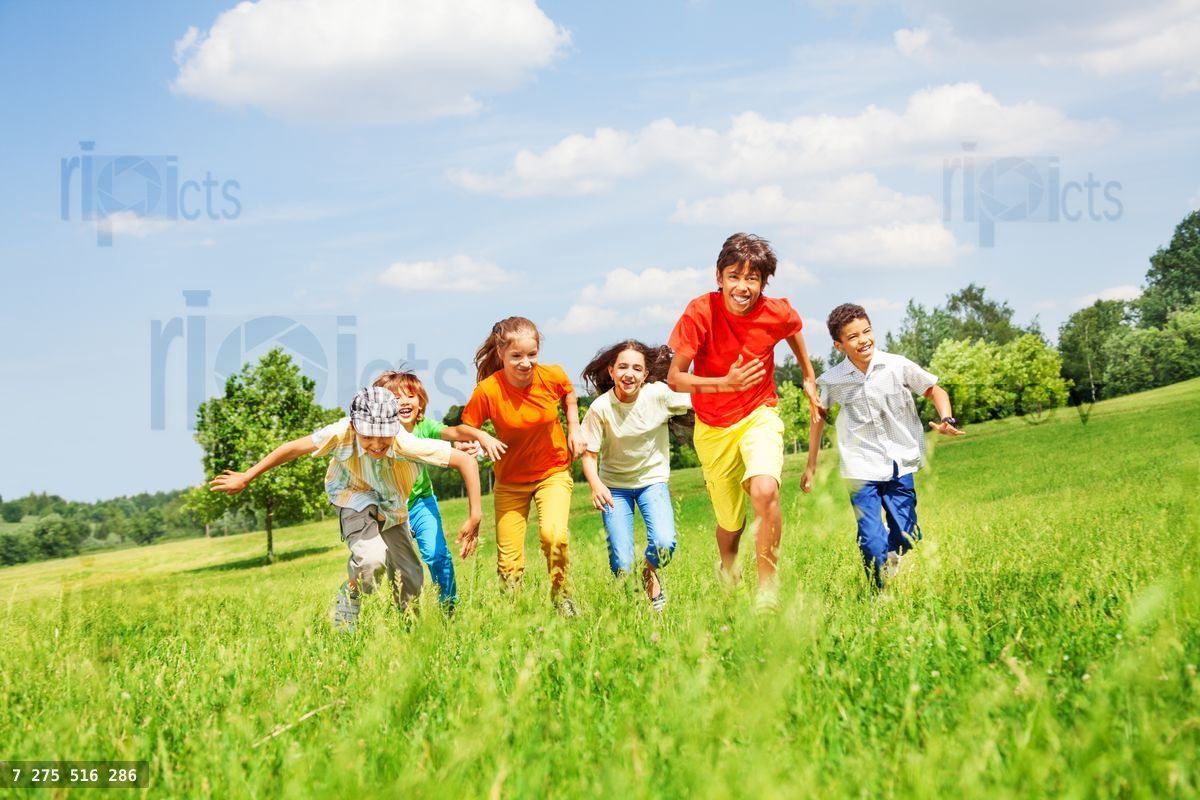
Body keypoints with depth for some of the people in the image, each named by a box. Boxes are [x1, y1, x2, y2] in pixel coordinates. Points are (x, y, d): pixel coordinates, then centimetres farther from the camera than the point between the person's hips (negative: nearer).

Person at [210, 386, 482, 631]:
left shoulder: (407, 444, -38)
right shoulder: (341, 434, -38)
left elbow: (467, 461, -33)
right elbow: (293, 448, -22)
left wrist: (474, 519, -34)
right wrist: (246, 478, -13)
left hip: (391, 505, 2)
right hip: (355, 496, -2)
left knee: (411, 580, 6)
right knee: (371, 558, -30)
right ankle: (346, 614, 0)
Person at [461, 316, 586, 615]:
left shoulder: (553, 376, -17)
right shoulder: (488, 391, -23)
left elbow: (568, 394, 9)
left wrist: (574, 428, -2)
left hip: (553, 472, 0)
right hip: (510, 480, 0)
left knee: (554, 535, -26)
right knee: (509, 561, 1)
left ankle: (561, 594, 0)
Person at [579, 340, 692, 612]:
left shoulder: (659, 395, -17)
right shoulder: (600, 409, -19)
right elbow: (589, 454, -13)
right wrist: (596, 485, -31)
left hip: (652, 480, 1)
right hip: (614, 485, 0)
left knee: (664, 544, -24)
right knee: (621, 564, -12)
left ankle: (651, 574, 14)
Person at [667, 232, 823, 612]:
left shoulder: (777, 313, -15)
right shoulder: (701, 312, -21)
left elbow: (794, 332, 12)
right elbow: (674, 378, -17)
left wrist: (809, 379, 19)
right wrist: (726, 383, -29)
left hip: (759, 415, 0)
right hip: (714, 428, 0)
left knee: (765, 491, -29)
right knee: (730, 521, 11)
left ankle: (768, 587, -13)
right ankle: (727, 567, 48)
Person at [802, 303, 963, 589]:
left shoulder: (897, 366, -6)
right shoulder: (832, 381, -5)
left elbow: (934, 390, 8)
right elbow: (819, 417, 13)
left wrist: (946, 419, -12)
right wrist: (811, 465, 16)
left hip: (900, 466, 2)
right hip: (862, 470, -1)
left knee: (906, 538, 4)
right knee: (873, 544, -10)